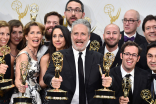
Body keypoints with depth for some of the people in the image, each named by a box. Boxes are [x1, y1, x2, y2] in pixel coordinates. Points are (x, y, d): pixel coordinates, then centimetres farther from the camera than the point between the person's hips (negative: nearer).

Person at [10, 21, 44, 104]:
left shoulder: (34, 54, 11)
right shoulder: (24, 55, -13)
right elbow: (18, 79, -19)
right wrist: (20, 85, -38)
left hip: (34, 97, 7)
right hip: (23, 97, -7)